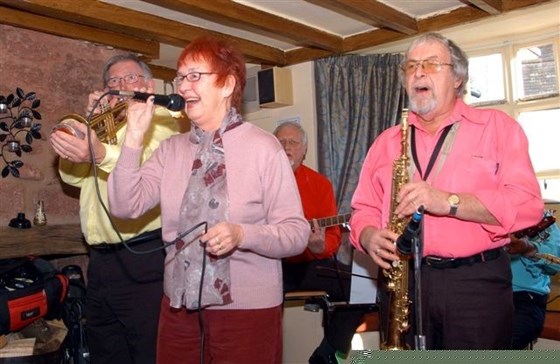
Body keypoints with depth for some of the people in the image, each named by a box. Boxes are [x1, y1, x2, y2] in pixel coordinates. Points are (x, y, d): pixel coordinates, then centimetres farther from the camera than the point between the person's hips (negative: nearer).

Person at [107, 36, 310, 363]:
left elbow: (297, 232, -11)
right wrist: (134, 138, -8)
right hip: (179, 305, 4)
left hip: (247, 310, -4)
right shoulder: (171, 149, 6)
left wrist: (241, 234, -27)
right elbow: (126, 207, -1)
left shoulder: (263, 147, -8)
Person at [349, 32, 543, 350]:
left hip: (478, 283, -2)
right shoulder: (386, 142, 14)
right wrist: (371, 238, -10)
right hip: (402, 282, 3)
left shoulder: (497, 126, 4)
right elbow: (363, 212, 13)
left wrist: (449, 201, -20)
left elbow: (528, 204, -8)